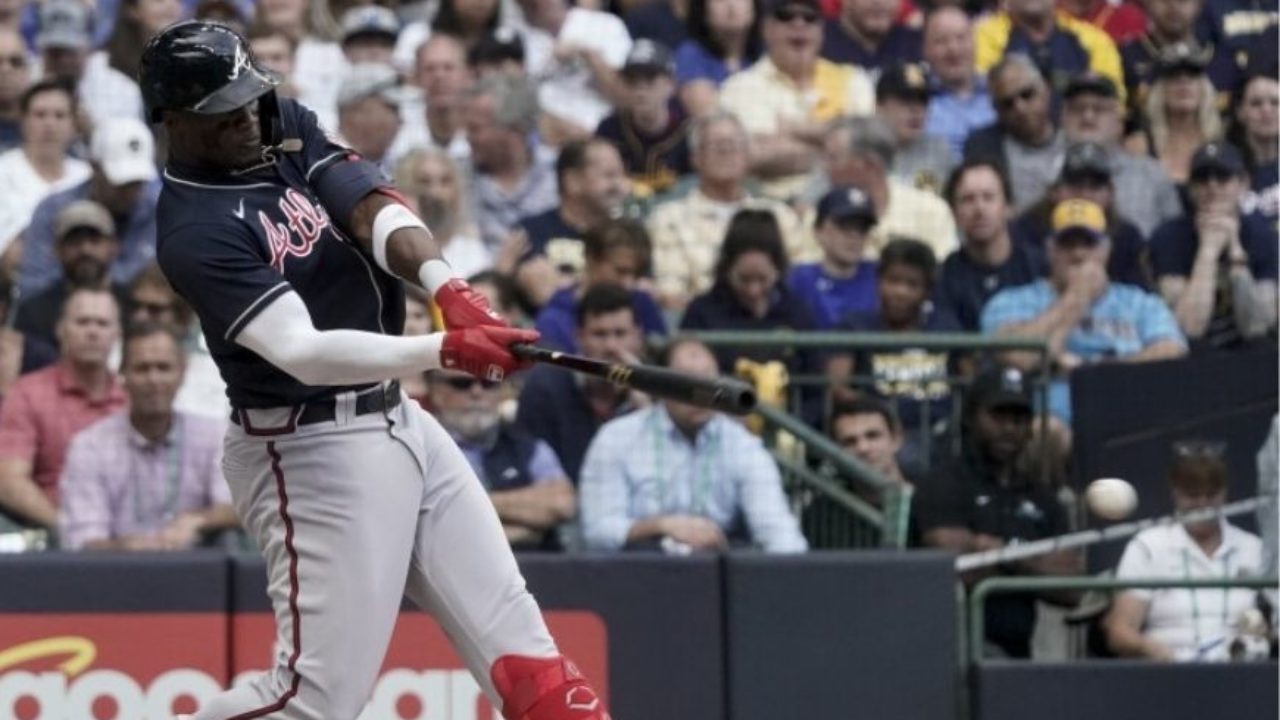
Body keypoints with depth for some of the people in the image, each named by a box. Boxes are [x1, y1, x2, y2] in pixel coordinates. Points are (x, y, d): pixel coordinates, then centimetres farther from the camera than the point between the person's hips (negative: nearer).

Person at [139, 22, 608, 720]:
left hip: (397, 418, 8)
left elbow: (373, 209, -9)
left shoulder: (285, 128, 4)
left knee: (517, 643, 6)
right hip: (311, 450, -8)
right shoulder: (195, 230, -19)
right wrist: (446, 349, -38)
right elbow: (303, 351, -29)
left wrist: (447, 289, -29)